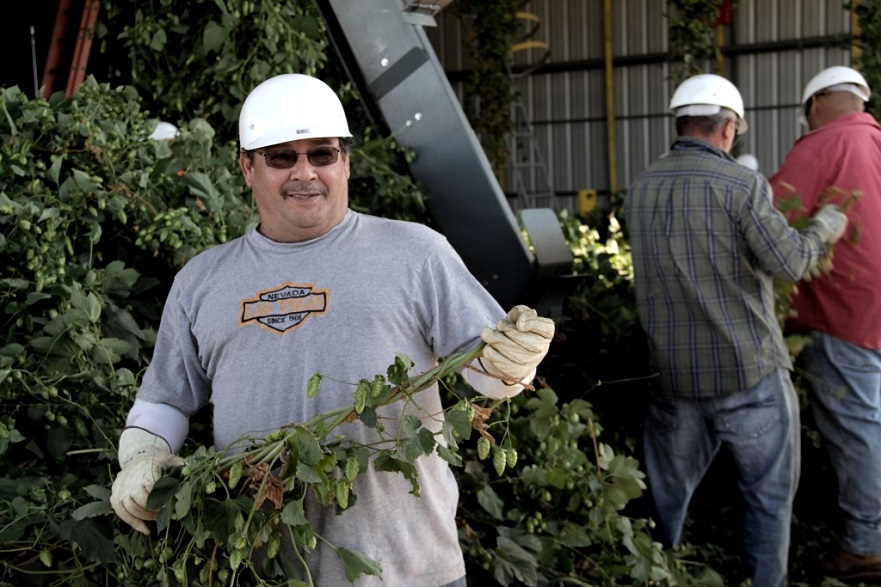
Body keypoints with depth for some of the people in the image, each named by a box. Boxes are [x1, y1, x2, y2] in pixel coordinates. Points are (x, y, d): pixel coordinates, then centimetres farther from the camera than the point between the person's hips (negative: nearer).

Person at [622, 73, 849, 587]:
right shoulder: (741, 183, -14)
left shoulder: (640, 189, 3)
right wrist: (826, 225, 7)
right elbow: (790, 262, -13)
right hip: (748, 370, -5)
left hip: (672, 372, 5)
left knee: (668, 493, 18)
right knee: (770, 493, 12)